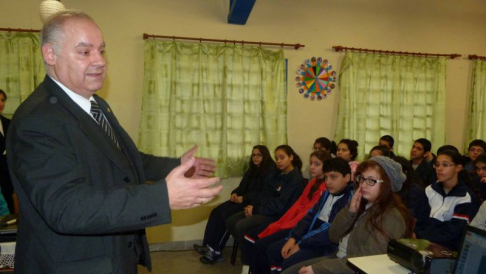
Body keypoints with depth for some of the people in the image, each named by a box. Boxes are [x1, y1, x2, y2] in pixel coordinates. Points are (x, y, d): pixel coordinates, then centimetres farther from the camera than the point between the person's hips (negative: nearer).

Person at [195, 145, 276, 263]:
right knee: (216, 212, -12)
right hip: (243, 199, 9)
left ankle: (215, 251, -12)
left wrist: (244, 198, -19)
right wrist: (235, 193, 0)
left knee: (226, 216, -24)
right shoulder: (252, 169, 20)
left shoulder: (270, 171, -8)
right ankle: (208, 246, -18)